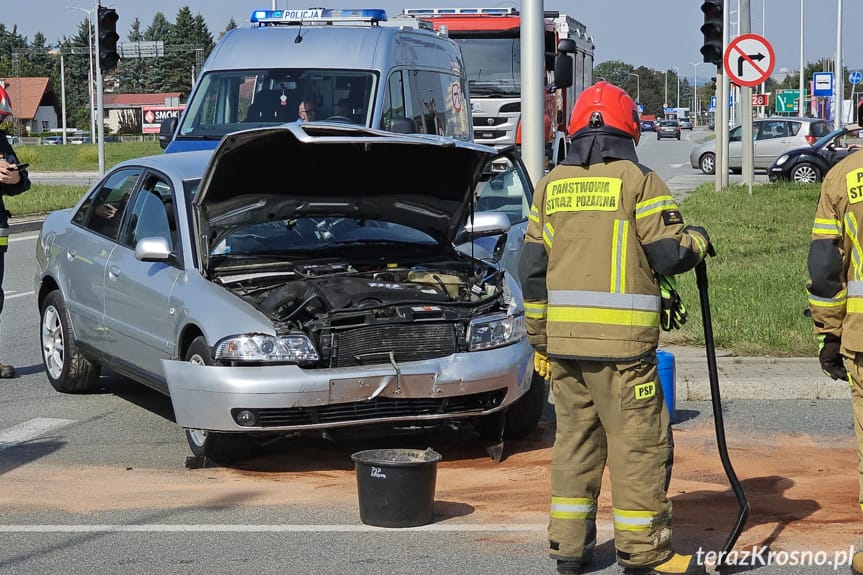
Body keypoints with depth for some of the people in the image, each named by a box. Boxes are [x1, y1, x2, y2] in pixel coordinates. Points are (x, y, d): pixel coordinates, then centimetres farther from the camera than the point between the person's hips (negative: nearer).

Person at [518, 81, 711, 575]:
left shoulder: (552, 185, 11)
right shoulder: (639, 181, -4)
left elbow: (533, 269, 11)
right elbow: (669, 254, -9)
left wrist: (541, 339, 18)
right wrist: (697, 240, 14)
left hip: (563, 339, 5)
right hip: (621, 340, -5)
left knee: (574, 438, 14)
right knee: (640, 443, 2)